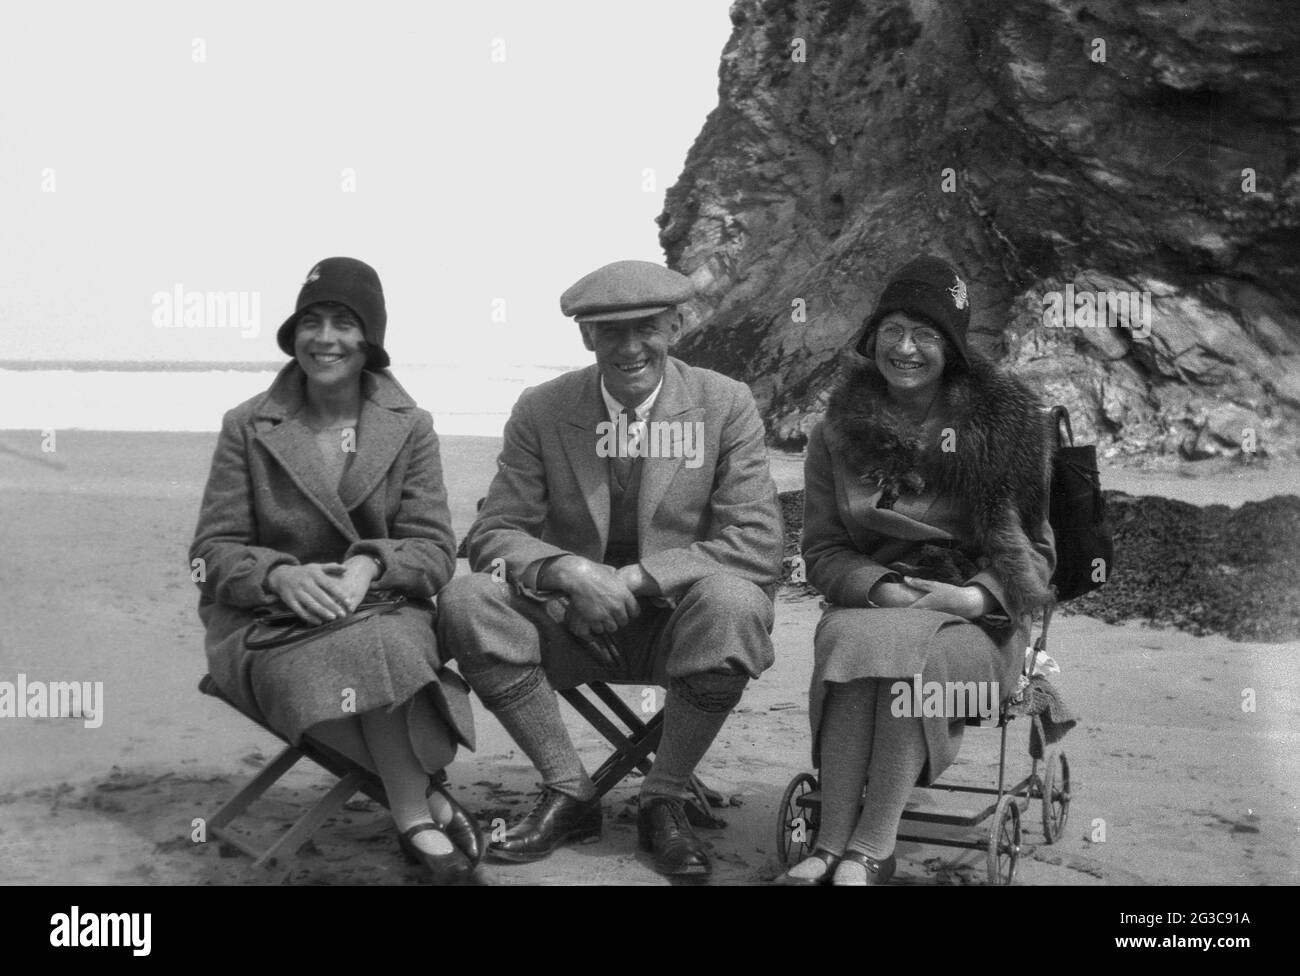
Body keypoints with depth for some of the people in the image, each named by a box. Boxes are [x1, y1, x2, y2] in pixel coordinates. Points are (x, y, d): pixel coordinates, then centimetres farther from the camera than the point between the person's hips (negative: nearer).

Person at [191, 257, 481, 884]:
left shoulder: (410, 428, 7)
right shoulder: (247, 427, 5)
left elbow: (435, 549, 2)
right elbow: (214, 551, 2)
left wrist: (369, 564, -21)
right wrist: (281, 575, -21)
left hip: (382, 603, 1)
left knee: (391, 643, -38)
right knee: (365, 653, -36)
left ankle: (415, 816, -26)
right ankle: (427, 802, -25)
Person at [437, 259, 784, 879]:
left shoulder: (726, 405, -5)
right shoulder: (540, 412, -1)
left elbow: (756, 547, -12)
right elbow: (493, 534, -3)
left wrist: (635, 578, -24)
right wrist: (568, 570, -25)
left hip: (678, 619, -1)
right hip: (573, 621, 2)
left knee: (734, 603, -35)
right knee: (467, 602, -25)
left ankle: (664, 800, -13)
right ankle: (569, 793, -9)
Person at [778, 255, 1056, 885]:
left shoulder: (1004, 425, 3)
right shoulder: (840, 432, 10)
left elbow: (1036, 554, 3)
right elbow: (823, 549, 7)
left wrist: (976, 597, -16)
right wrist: (880, 588, -14)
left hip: (977, 623, -2)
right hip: (868, 602, 2)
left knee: (904, 648, -36)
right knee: (851, 641, -35)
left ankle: (865, 855, -33)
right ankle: (832, 848, -34)